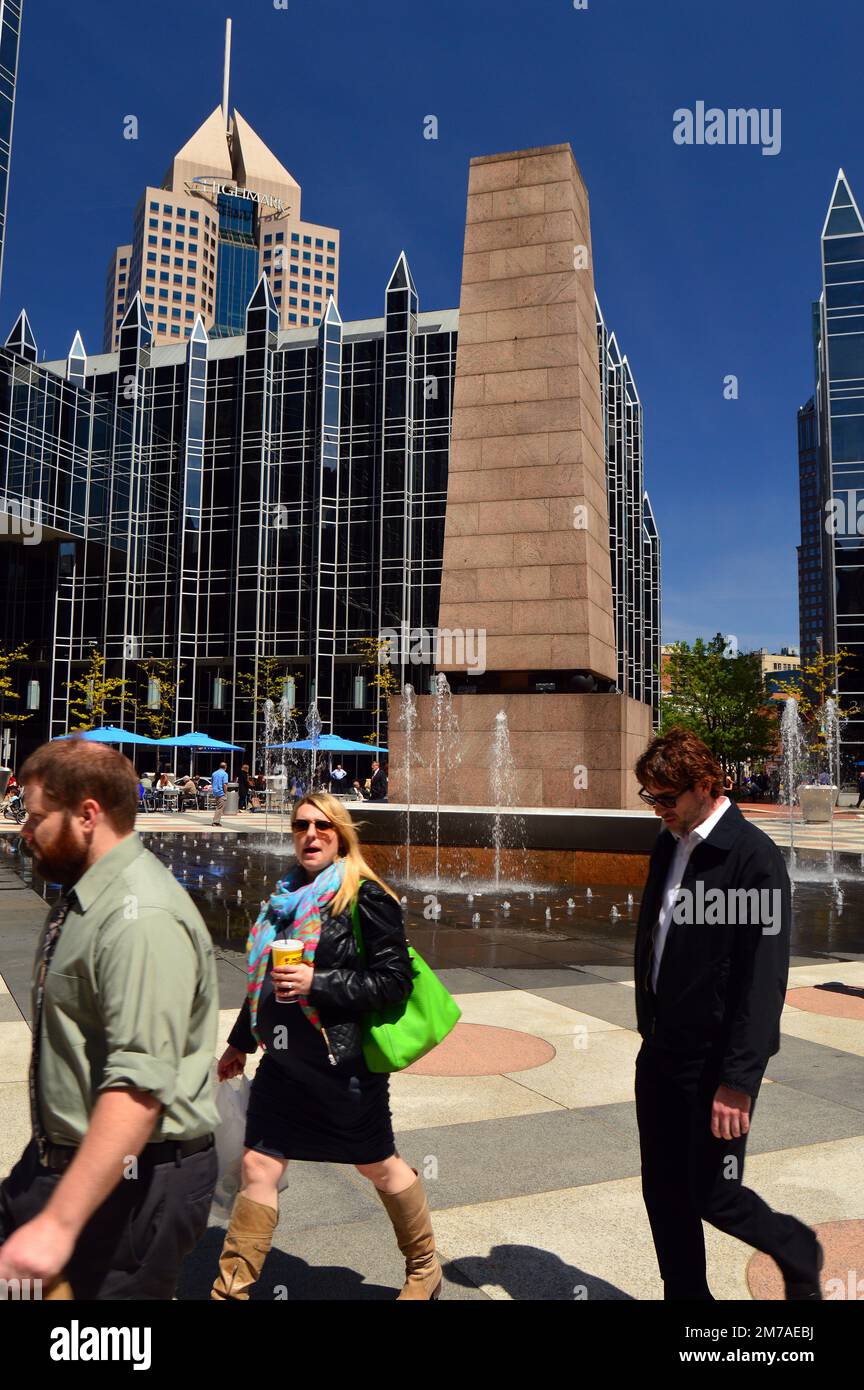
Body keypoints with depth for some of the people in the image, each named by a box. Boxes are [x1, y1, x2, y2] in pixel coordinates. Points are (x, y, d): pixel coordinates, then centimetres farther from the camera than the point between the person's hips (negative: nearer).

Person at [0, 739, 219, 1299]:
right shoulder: (82, 895, 5)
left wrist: (59, 1222, -30)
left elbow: (140, 1089, -31)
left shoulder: (143, 918, -27)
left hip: (129, 1183, -8)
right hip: (61, 1157, 8)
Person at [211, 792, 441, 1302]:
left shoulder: (364, 896, -15)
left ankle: (426, 1270, 38)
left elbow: (395, 978, -18)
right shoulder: (288, 895, 6)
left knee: (380, 1167, 14)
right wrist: (240, 1041, 21)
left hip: (343, 1063, -5)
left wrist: (317, 983, -25)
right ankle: (230, 1290, 21)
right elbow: (266, 977, 16)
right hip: (285, 1060, 5)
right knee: (259, 1168, 5)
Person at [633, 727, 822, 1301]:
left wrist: (737, 1081, -19)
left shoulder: (755, 858, -18)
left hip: (716, 1060, -7)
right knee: (663, 1190, 15)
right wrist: (650, 1028, 15)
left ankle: (799, 1253, 35)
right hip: (662, 1049, 7)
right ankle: (686, 1292, 35)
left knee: (713, 1195, 6)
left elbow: (763, 980, -20)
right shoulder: (668, 846, 5)